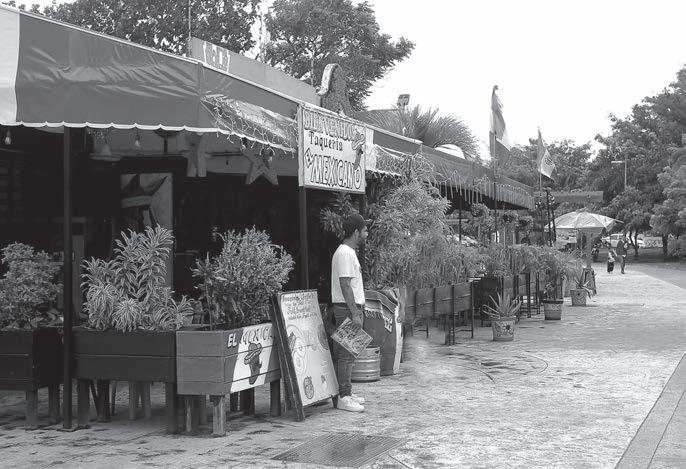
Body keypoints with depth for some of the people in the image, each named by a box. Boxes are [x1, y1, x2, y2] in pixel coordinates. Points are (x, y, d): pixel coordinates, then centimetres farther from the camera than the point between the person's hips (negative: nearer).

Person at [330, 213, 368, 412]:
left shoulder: (349, 252, 18)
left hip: (352, 308, 11)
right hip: (347, 308, -11)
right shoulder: (345, 254, -15)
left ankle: (346, 392, 19)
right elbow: (345, 286, -21)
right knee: (346, 354, -8)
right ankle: (343, 398, -6)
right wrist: (355, 313, -22)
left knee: (346, 353, 13)